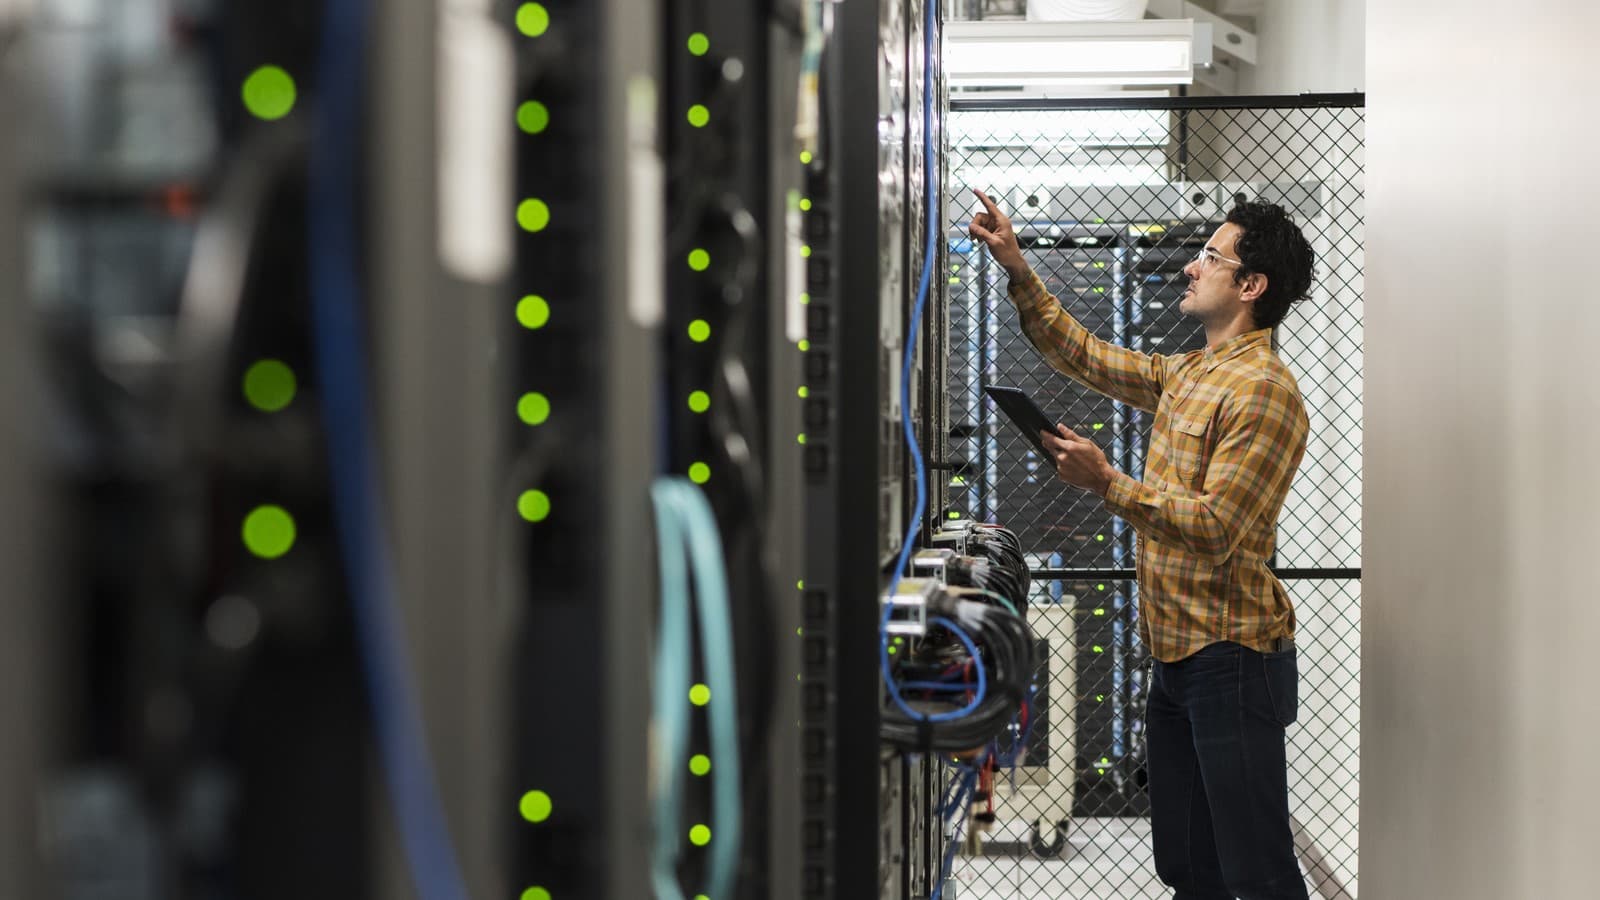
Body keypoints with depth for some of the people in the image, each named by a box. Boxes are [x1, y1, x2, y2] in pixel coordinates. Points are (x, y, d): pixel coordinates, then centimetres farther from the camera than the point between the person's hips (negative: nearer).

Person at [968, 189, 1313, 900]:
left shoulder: (1263, 390, -15)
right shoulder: (1184, 376, 15)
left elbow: (1217, 528, -21)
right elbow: (1083, 355, 27)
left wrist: (1108, 484, -21)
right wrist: (1017, 269, 20)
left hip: (1231, 656, -10)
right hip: (1175, 656, 10)